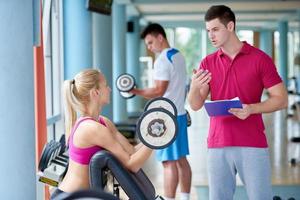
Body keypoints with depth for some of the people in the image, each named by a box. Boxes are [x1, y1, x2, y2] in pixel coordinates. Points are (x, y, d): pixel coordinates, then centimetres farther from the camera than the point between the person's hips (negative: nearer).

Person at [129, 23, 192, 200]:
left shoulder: (163, 60, -15)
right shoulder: (179, 56, 13)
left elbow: (159, 91, -21)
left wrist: (135, 91, -23)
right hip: (180, 114, 9)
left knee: (169, 162, -7)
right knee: (181, 159, 11)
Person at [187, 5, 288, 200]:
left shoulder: (259, 58, -2)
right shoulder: (208, 63, 9)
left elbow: (281, 99, -2)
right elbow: (195, 105, 5)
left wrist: (252, 108, -19)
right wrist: (194, 87, -17)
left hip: (252, 145, -3)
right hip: (218, 145, 3)